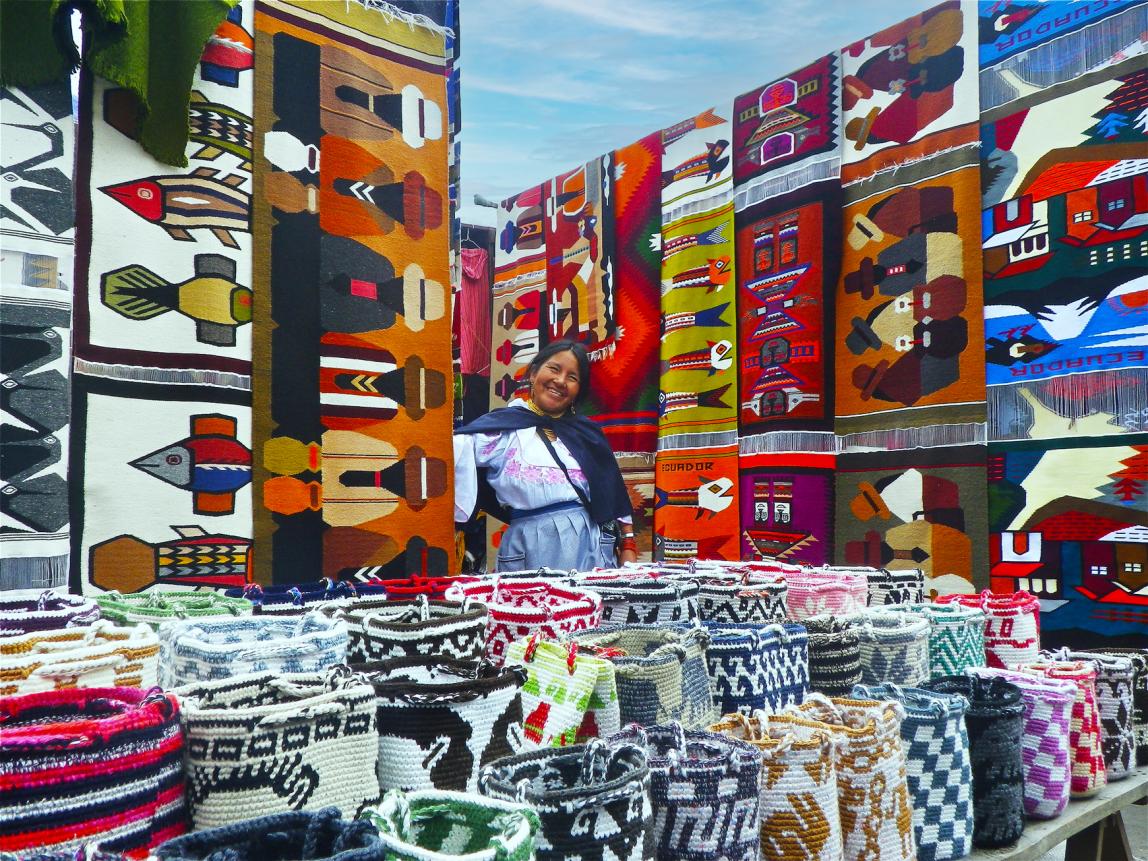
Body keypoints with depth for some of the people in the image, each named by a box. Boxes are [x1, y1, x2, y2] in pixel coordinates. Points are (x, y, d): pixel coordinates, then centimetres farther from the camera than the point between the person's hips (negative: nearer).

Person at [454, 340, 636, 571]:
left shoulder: (587, 433, 13)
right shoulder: (502, 427, 1)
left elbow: (614, 495, 14)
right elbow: (456, 451, -15)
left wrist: (628, 547, 10)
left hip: (591, 545, 4)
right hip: (531, 550, -3)